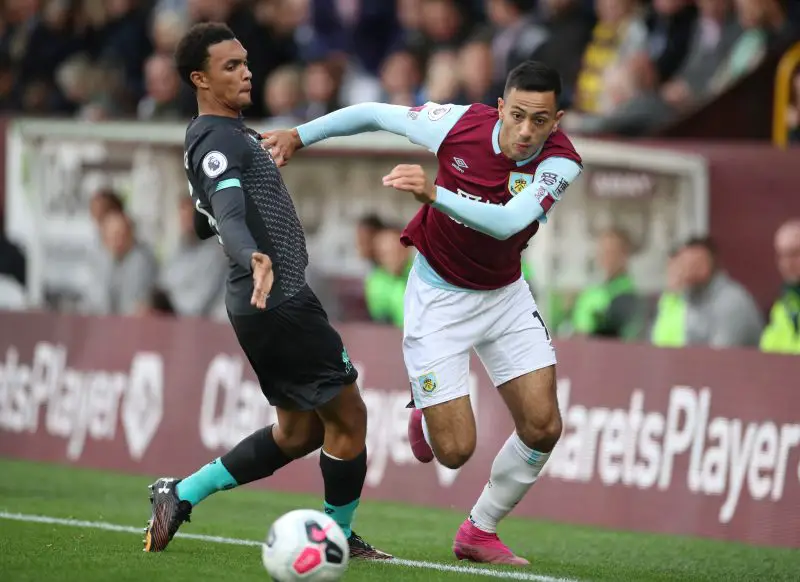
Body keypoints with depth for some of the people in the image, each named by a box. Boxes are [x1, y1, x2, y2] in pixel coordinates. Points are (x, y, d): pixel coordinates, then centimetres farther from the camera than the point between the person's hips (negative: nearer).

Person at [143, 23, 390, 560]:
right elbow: (228, 217, -32)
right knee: (348, 415, 0)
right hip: (280, 301, -11)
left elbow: (215, 218, 31)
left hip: (262, 302, 11)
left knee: (298, 431, 17)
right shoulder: (220, 140, -16)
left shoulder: (227, 134, 16)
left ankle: (181, 494, 15)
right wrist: (255, 258, -51)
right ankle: (340, 541, 12)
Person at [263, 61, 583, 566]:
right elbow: (374, 114, -4)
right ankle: (426, 416, 31)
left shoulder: (560, 162, -23)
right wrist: (298, 136, -1)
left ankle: (480, 531, 17)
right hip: (439, 294, -2)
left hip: (504, 295, 2)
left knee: (542, 427, -7)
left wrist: (434, 193, -55)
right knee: (455, 450, -8)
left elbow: (508, 222, -42)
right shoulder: (461, 124, -23)